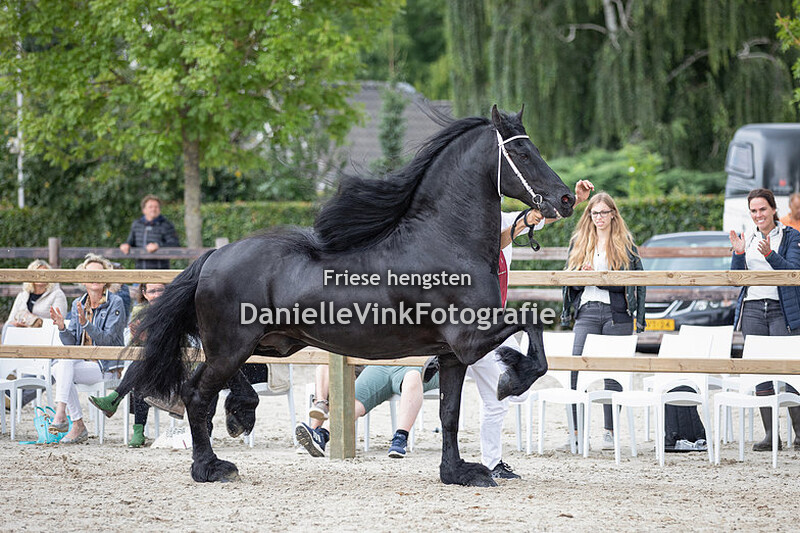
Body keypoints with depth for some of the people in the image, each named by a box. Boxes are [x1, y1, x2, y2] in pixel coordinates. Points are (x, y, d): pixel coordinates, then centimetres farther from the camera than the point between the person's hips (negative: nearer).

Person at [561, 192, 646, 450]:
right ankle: (576, 430, -6)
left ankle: (610, 431, 6)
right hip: (587, 312, 2)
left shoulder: (625, 244, 6)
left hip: (617, 312, -2)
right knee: (577, 369, -10)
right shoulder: (578, 242, 14)